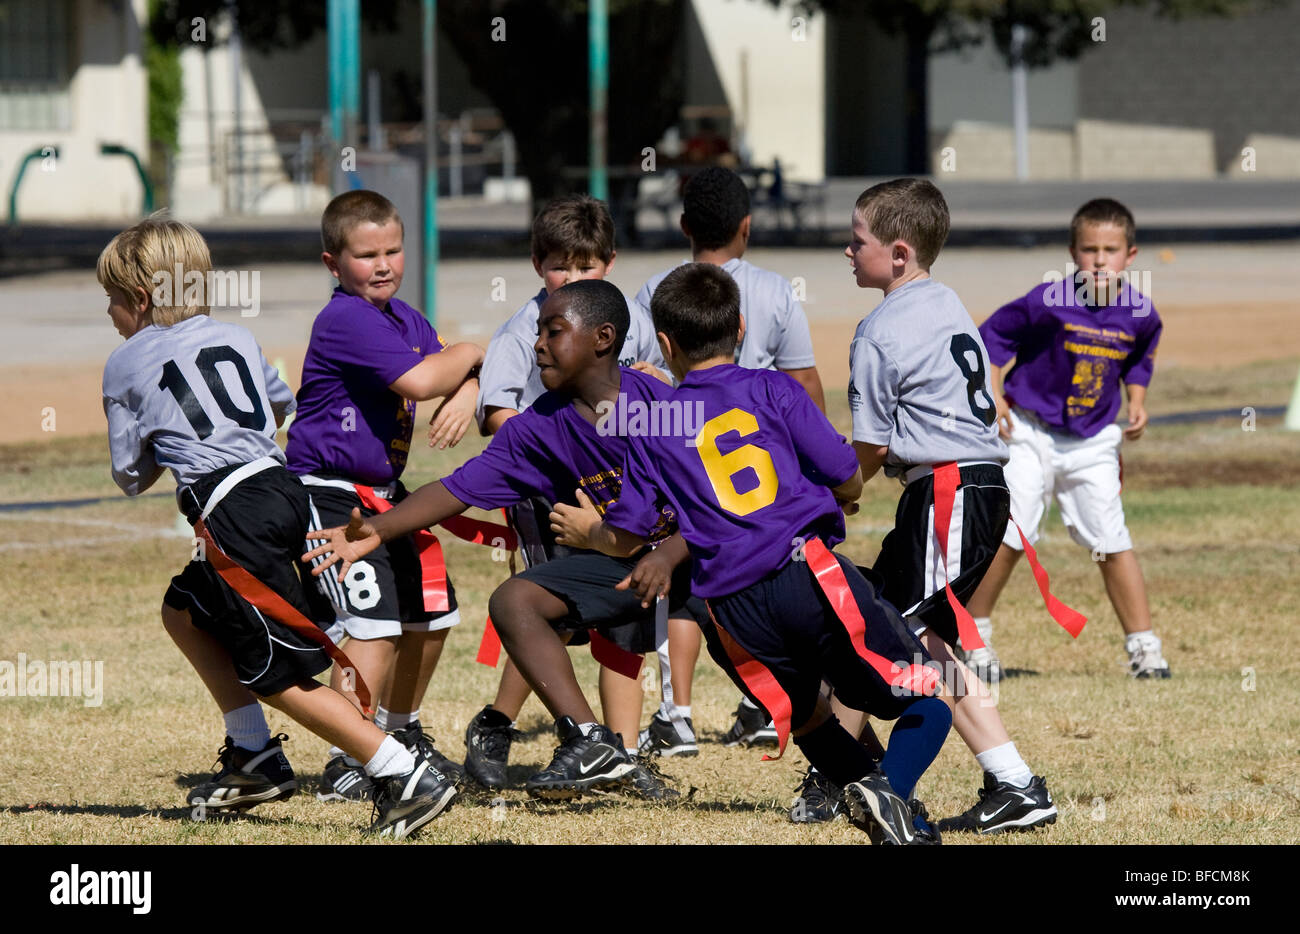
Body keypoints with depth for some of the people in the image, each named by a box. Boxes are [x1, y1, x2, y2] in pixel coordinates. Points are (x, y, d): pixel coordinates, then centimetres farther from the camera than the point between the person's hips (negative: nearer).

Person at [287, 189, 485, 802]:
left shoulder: (405, 318, 10)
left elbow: (457, 375, 6)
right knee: (374, 623, -19)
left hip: (383, 492, 9)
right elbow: (418, 381, -27)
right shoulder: (346, 320, -19)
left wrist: (465, 394, -19)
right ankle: (345, 766, -18)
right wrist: (470, 354, -8)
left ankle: (399, 734, 38)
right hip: (331, 495, -9)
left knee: (429, 614, 17)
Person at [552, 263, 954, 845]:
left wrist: (586, 531, 38)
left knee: (805, 719, 23)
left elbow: (625, 539, 16)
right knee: (928, 701, 4)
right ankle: (892, 792, -22)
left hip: (735, 608, 2)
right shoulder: (771, 390, 7)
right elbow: (848, 481, 5)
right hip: (809, 571, -2)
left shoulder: (651, 430, 12)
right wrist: (842, 498, 29)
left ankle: (861, 780, -5)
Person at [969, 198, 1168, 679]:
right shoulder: (1049, 302, -19)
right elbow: (993, 334, -8)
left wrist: (1137, 402, 3)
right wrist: (993, 395, -14)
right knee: (1007, 535, -8)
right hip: (1031, 431, -3)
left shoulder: (1140, 313, -6)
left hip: (1093, 441, 3)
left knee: (1112, 541, 1)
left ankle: (1144, 647, 8)